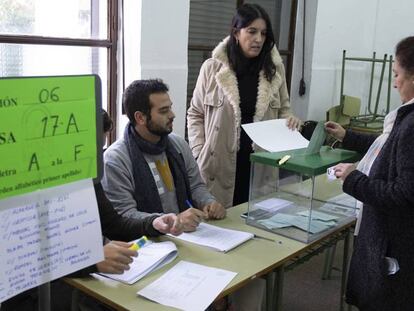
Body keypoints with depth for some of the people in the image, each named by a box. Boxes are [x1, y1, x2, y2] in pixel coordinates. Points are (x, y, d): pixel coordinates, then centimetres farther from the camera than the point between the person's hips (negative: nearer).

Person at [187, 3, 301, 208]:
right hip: (219, 161, -2)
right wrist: (199, 153, -6)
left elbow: (283, 109, 15)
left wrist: (289, 119, -7)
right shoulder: (213, 68, -2)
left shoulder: (274, 69, 5)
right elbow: (195, 114, 3)